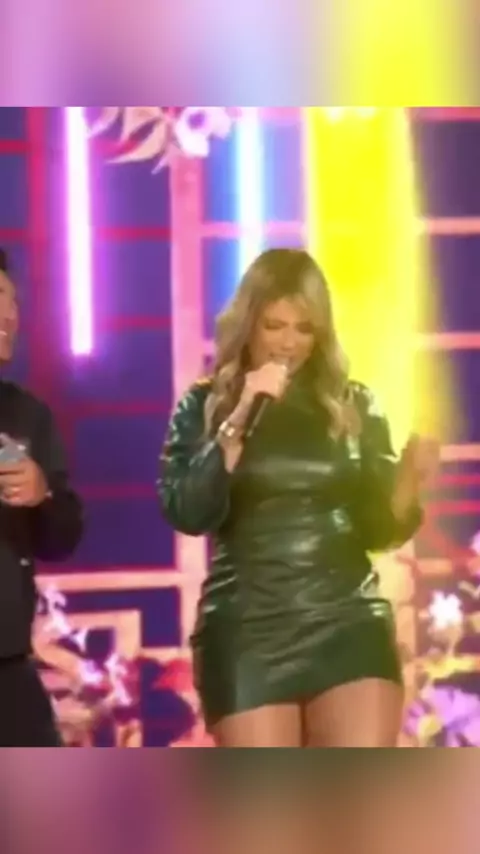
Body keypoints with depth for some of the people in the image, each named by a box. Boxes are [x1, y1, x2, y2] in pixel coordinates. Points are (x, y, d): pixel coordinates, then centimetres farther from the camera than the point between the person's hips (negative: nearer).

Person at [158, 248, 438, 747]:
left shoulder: (353, 405, 8)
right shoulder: (207, 405, 2)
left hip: (350, 625, 2)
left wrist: (410, 479, -12)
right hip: (247, 633, -1)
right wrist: (240, 419, -17)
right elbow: (187, 514, -12)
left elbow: (380, 530, 8)